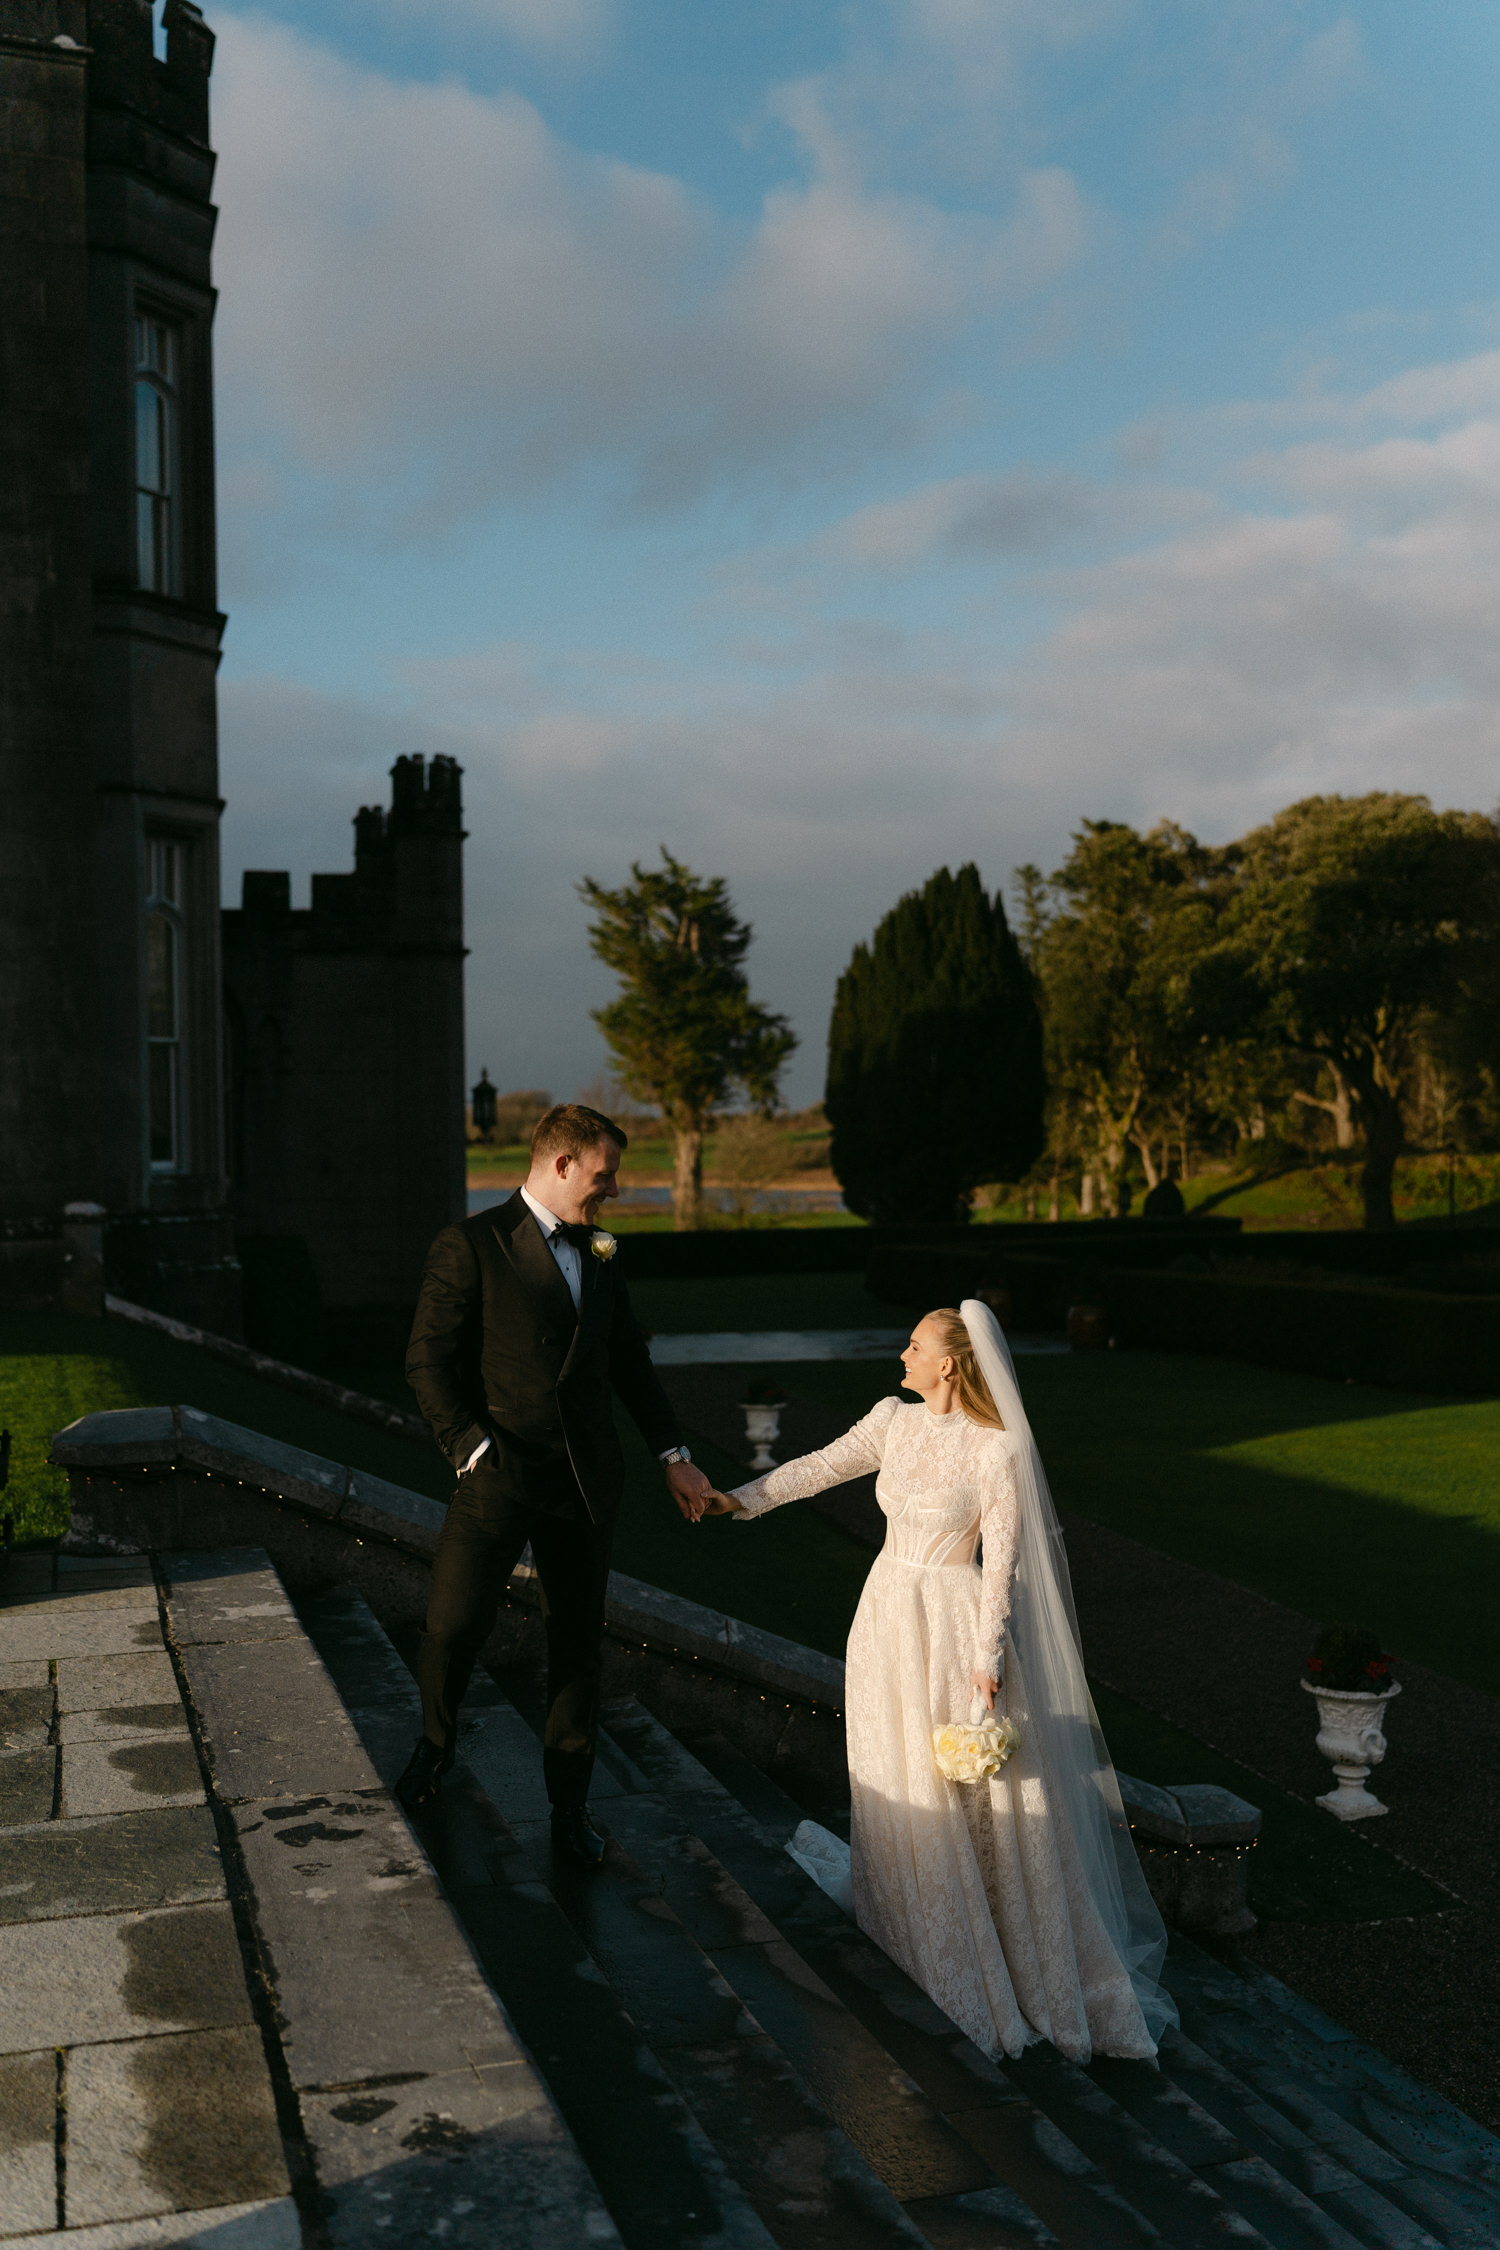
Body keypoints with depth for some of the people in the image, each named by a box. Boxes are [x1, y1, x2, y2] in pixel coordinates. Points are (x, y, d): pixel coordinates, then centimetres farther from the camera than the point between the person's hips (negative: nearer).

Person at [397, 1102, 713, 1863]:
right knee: (453, 1627, -7)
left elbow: (629, 1360, 20)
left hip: (585, 1482, 5)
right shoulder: (471, 1246, -6)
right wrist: (472, 1449, -15)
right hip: (501, 1475, -5)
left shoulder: (599, 1256, 13)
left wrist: (673, 1454, 15)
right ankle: (436, 1743, 26)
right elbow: (428, 1360, -8)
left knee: (578, 1643, 11)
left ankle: (569, 1804, 26)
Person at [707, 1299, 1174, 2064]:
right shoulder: (894, 1421, -1)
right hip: (887, 1608, 6)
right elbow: (822, 1466, 8)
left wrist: (988, 1662, -16)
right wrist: (743, 1499, 3)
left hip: (951, 1623, -6)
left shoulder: (996, 1452, -18)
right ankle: (911, 1930, 36)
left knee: (970, 1787, 2)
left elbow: (1004, 1563, -16)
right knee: (894, 1777, 16)